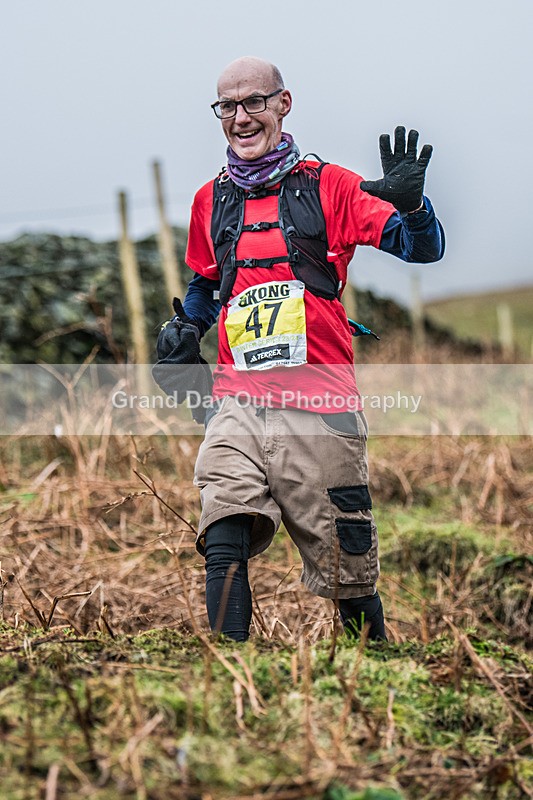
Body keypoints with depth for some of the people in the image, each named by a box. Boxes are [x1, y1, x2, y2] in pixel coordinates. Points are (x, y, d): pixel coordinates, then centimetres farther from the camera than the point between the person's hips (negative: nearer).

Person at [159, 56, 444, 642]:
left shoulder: (327, 185, 5)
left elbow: (423, 249, -2)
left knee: (348, 576, 4)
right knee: (224, 545, -19)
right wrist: (187, 328, 11)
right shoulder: (211, 200, 16)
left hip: (321, 405, -2)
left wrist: (409, 203, -24)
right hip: (237, 402, 3)